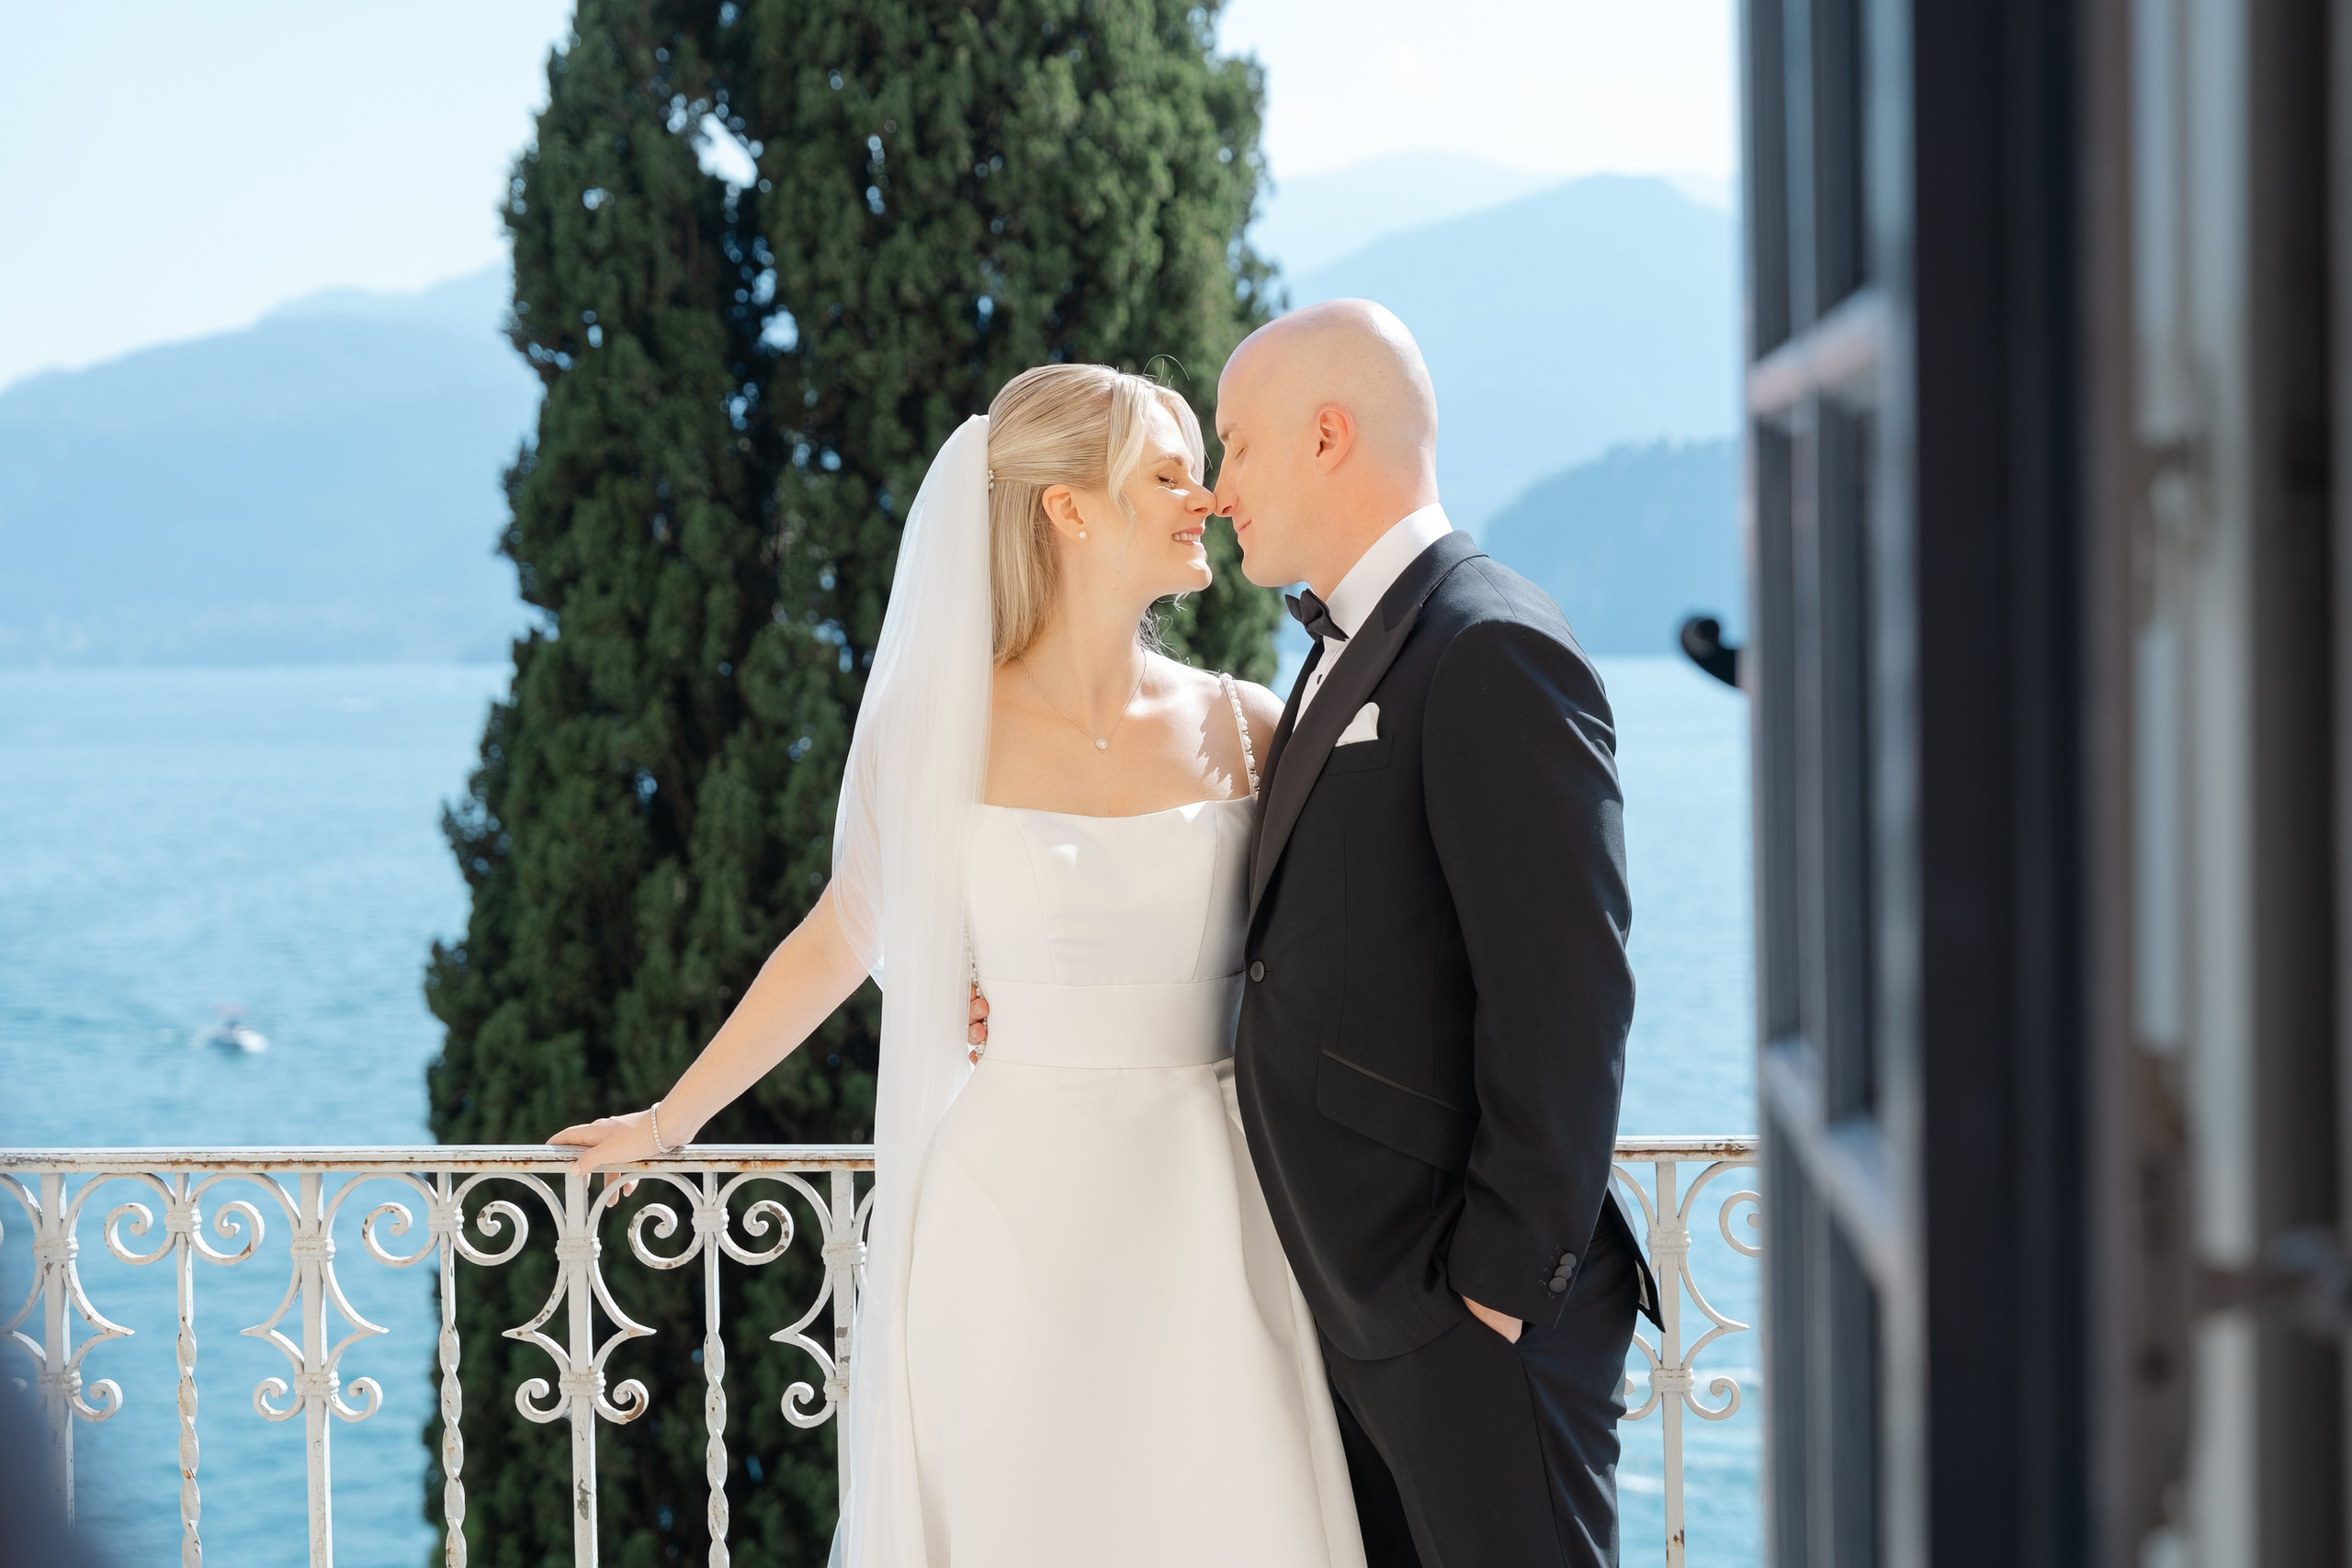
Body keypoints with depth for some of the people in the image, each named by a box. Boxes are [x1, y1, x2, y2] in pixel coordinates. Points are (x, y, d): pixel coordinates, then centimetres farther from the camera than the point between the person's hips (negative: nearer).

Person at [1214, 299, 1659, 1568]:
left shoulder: (1493, 656, -16)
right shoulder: (1347, 655, 17)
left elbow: (1564, 997, -21)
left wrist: (1503, 1283, -20)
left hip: (1471, 1316, -9)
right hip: (1357, 1297, 10)